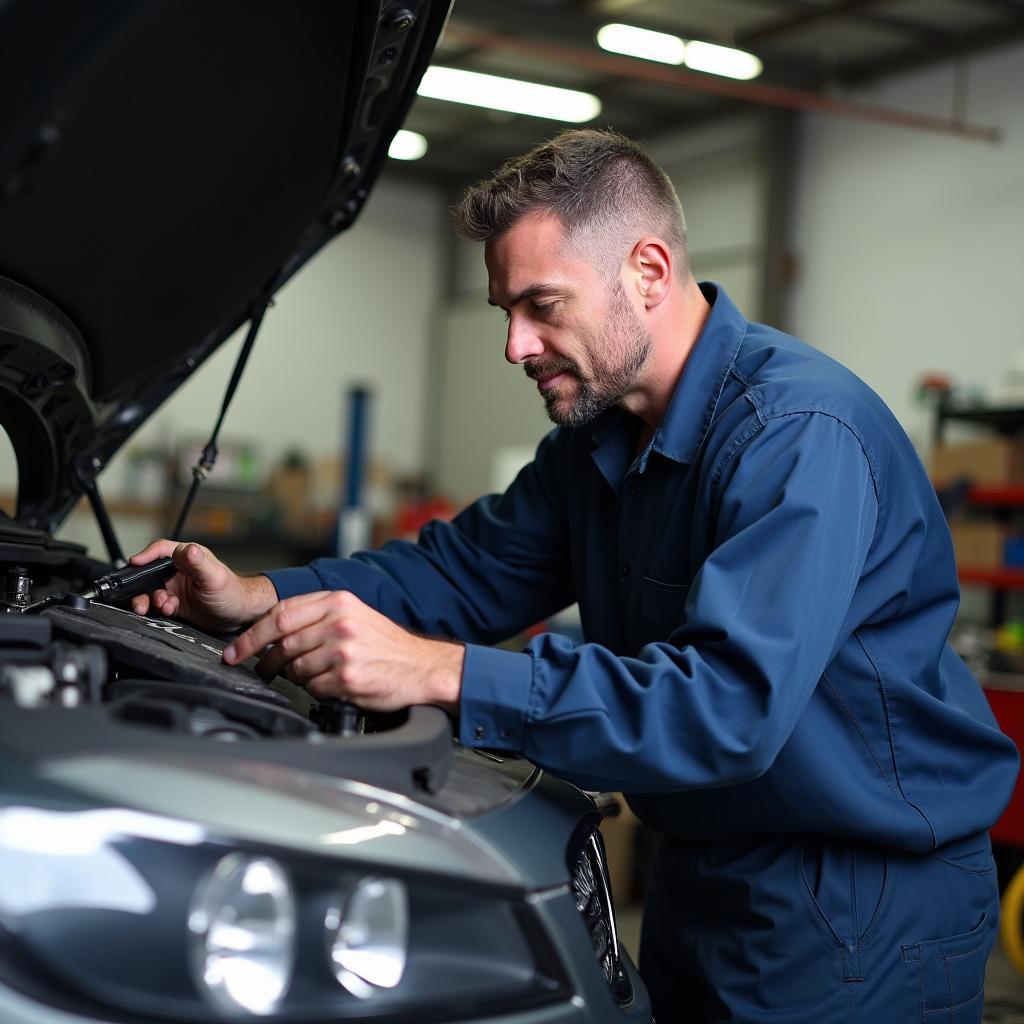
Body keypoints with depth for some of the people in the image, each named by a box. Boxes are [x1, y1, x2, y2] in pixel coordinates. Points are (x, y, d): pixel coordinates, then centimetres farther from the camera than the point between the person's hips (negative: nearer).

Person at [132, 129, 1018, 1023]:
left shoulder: (803, 433, -26)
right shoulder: (601, 431, 4)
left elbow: (731, 703, -36)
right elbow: (471, 568, 11)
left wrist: (440, 672, -39)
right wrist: (261, 597, -4)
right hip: (703, 877, 8)